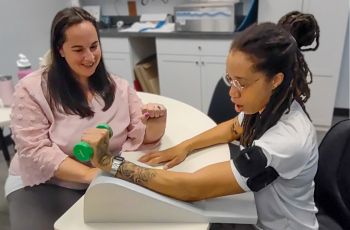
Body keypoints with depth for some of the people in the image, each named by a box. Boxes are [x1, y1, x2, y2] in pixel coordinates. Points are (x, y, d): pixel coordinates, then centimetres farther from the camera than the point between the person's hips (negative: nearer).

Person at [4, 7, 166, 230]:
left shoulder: (118, 87, 4)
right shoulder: (32, 89, -8)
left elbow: (145, 136, 0)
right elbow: (35, 151, -14)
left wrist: (155, 121, -24)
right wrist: (90, 174, -25)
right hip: (45, 186, -2)